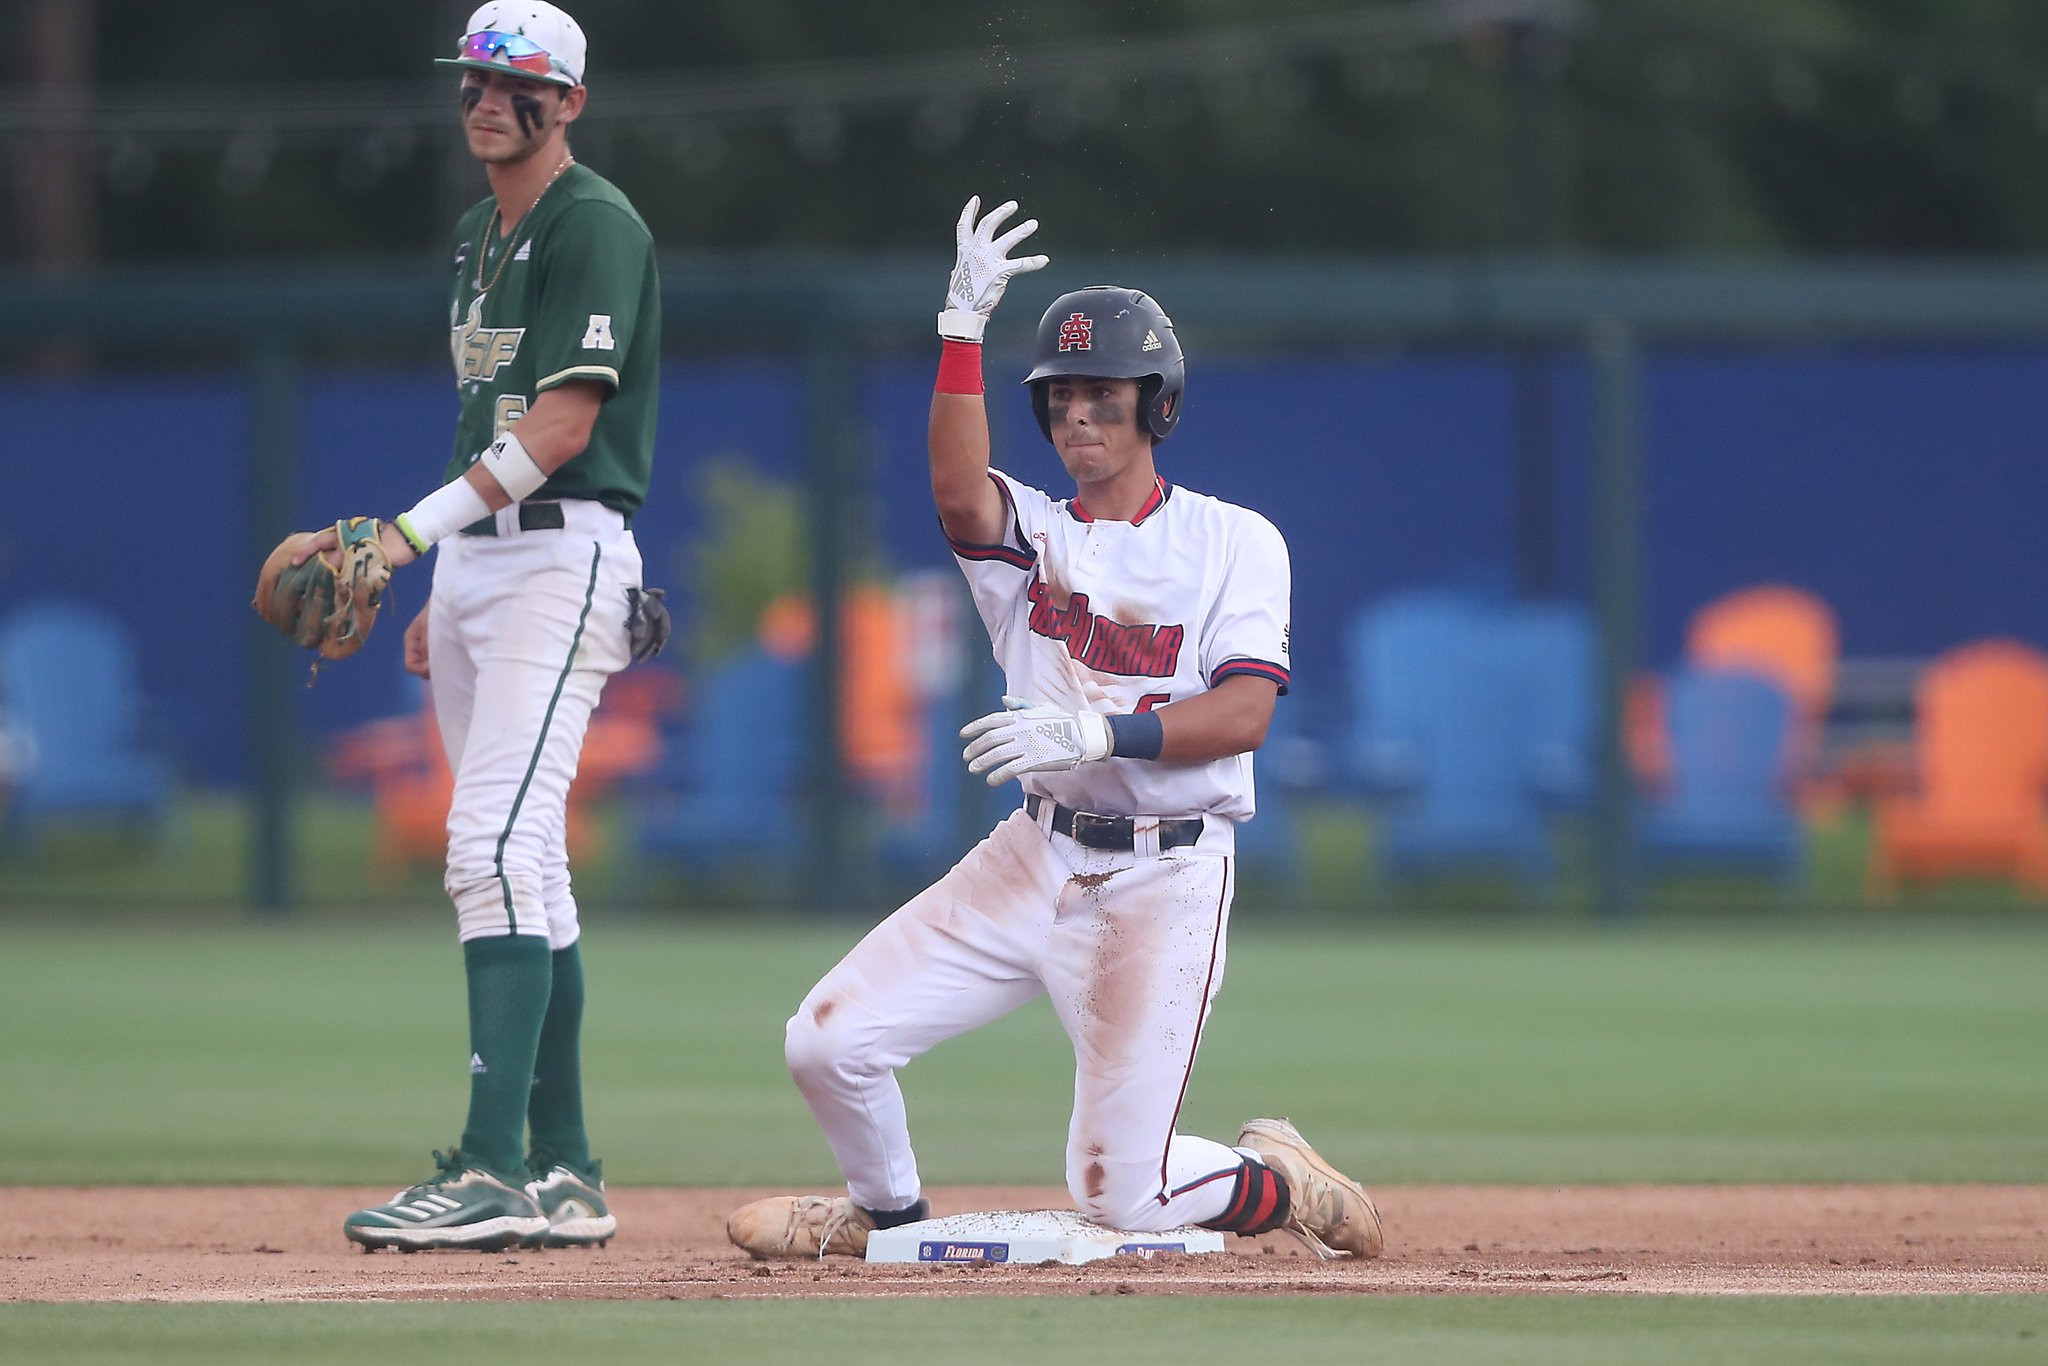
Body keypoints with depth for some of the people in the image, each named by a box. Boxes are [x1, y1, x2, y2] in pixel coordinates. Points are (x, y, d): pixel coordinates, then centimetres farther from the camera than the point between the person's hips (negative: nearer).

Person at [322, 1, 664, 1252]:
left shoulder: (594, 224, -10)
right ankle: (564, 1177, 12)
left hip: (565, 554, -10)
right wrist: (441, 587, 19)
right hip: (479, 560, 10)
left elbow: (563, 421, -19)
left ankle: (492, 1172, -25)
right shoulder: (482, 238, 19)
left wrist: (413, 531, -24)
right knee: (523, 867, 9)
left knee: (498, 847, -19)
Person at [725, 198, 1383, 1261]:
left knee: (1119, 1193, -9)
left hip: (1167, 878, -4)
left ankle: (1274, 1182, 24)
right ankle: (885, 1208, 20)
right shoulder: (1029, 532, 8)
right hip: (1037, 855, 4)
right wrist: (964, 330, -25)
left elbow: (1245, 714, -14)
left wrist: (1099, 731, -28)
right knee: (828, 1042, -10)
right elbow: (958, 492, -17)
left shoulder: (1234, 543, 0)